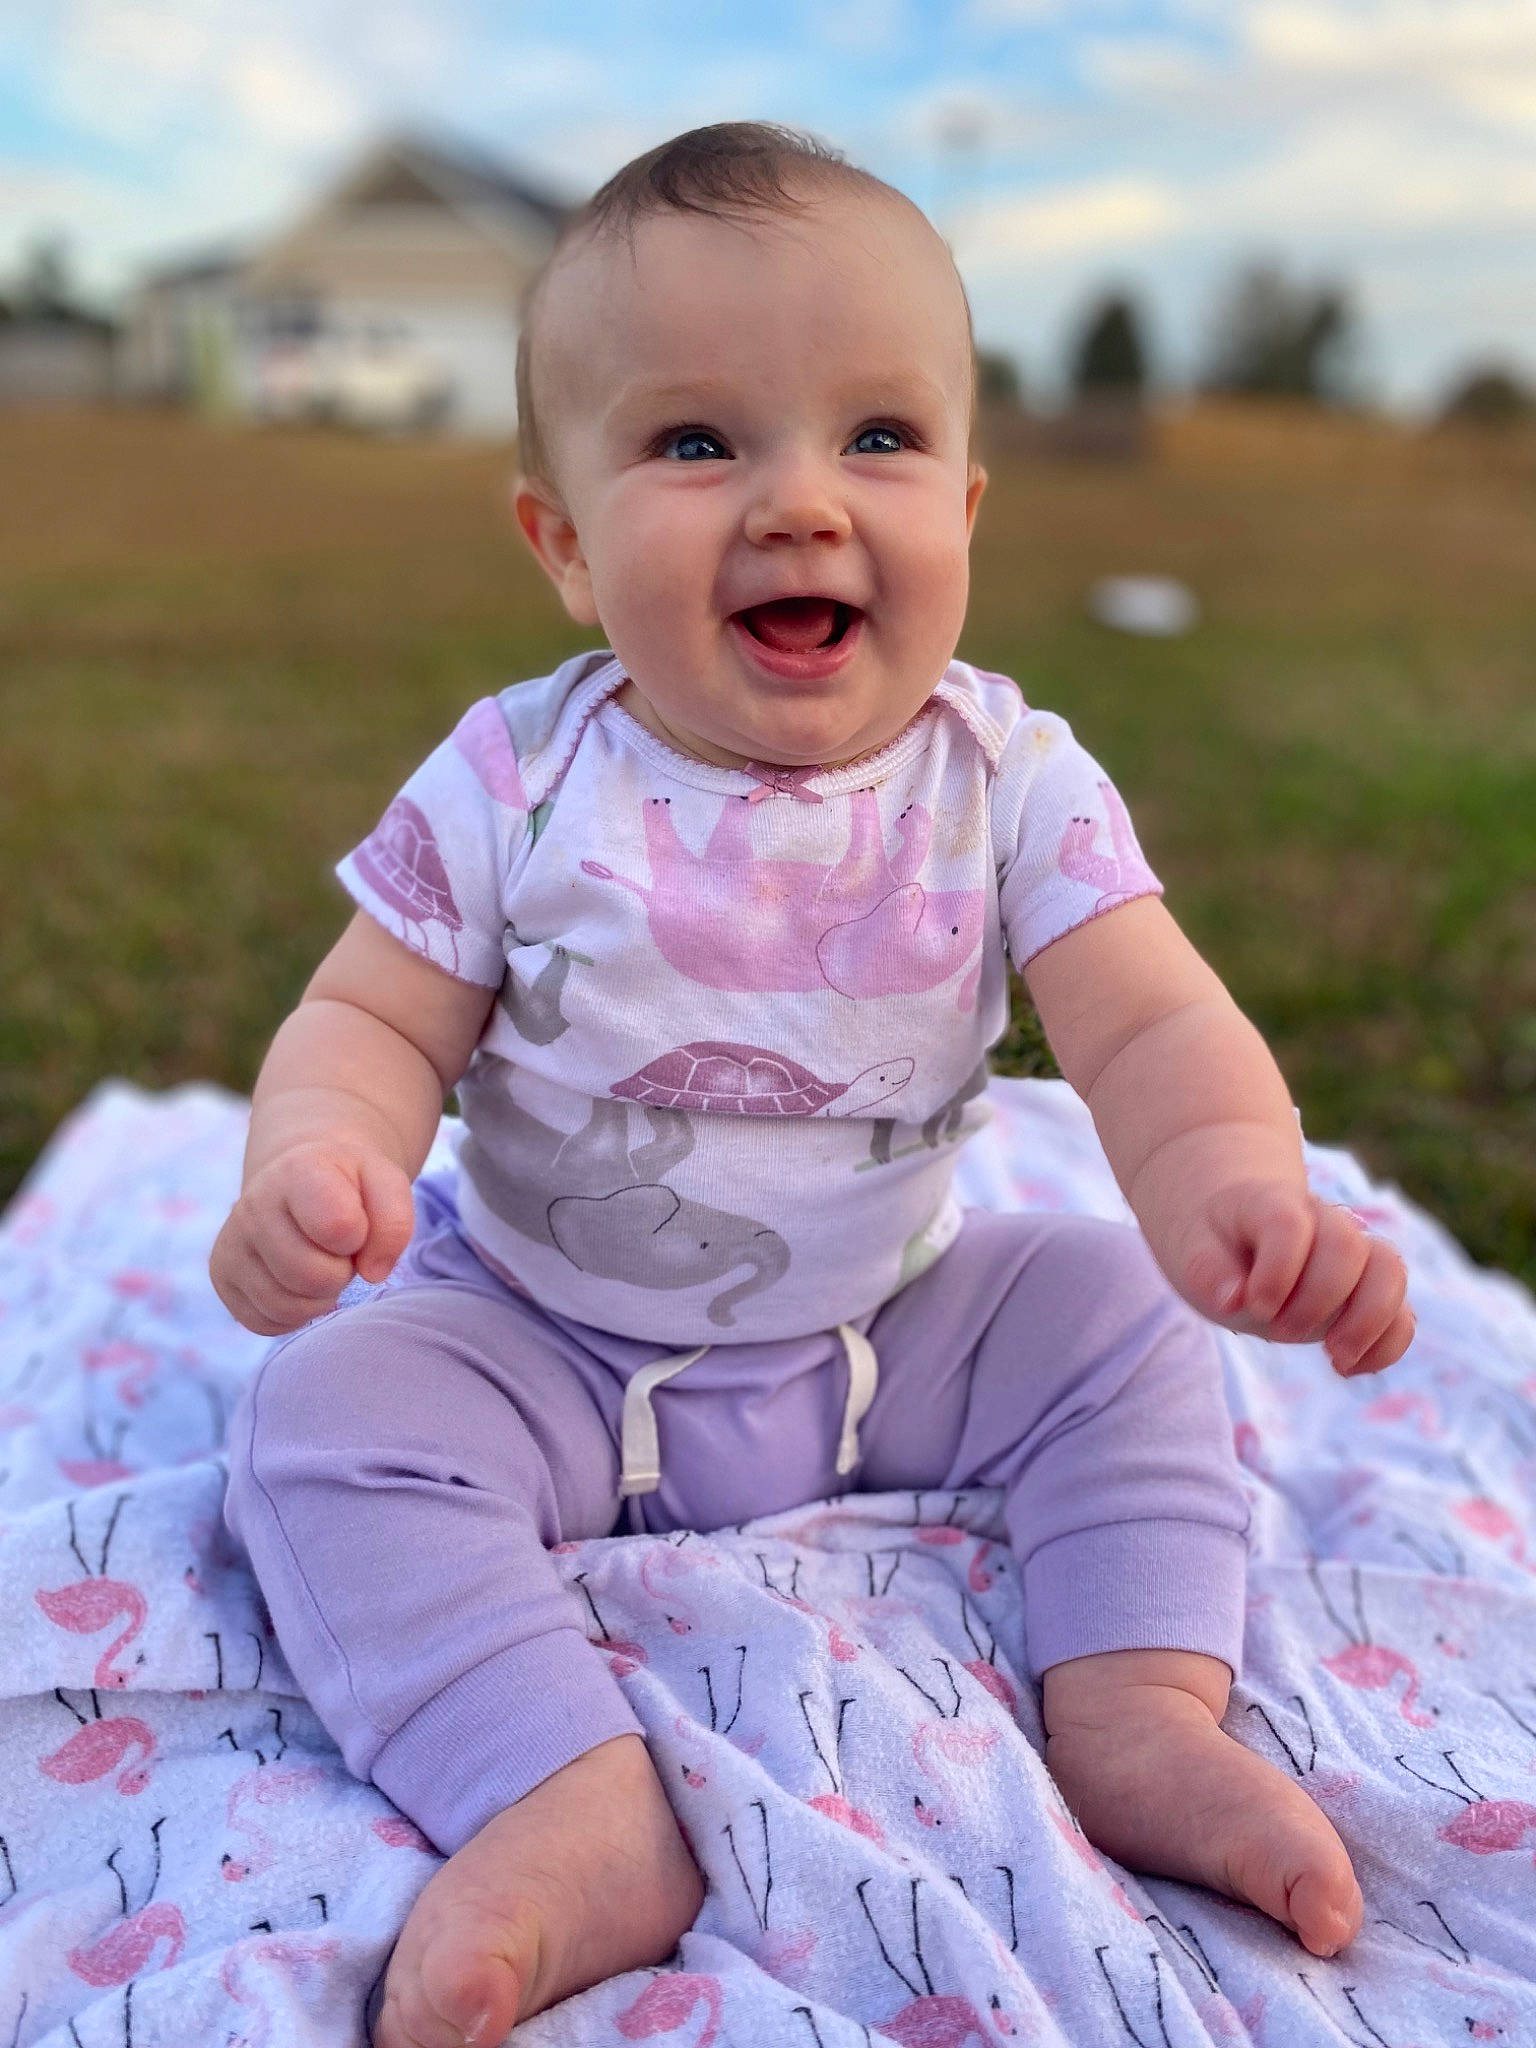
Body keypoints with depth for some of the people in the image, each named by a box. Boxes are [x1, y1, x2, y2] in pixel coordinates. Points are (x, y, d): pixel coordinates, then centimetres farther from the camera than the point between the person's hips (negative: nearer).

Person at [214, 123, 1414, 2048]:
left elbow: (1149, 1022, -21)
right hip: (541, 1352, -1)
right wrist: (315, 1156, -35)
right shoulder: (513, 785, -14)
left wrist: (1233, 1174, -44)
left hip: (887, 1341, 2)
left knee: (1115, 1307, -10)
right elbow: (375, 1020, -11)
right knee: (328, 1413, -22)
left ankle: (1140, 1714, -6)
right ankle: (575, 1815, -25)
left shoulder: (1012, 782, -13)